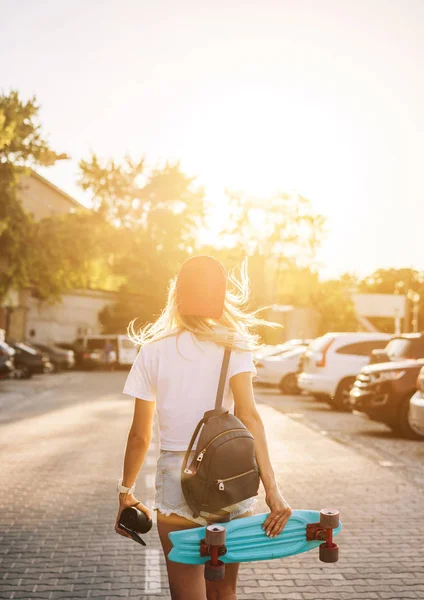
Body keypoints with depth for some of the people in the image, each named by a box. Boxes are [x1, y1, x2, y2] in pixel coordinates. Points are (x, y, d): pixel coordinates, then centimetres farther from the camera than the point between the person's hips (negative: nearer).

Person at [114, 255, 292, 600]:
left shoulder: (154, 352, -1)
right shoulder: (233, 346, -4)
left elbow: (140, 436, 0)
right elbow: (248, 416, -17)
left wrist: (126, 491, 13)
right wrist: (271, 489, -21)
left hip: (179, 486, -1)